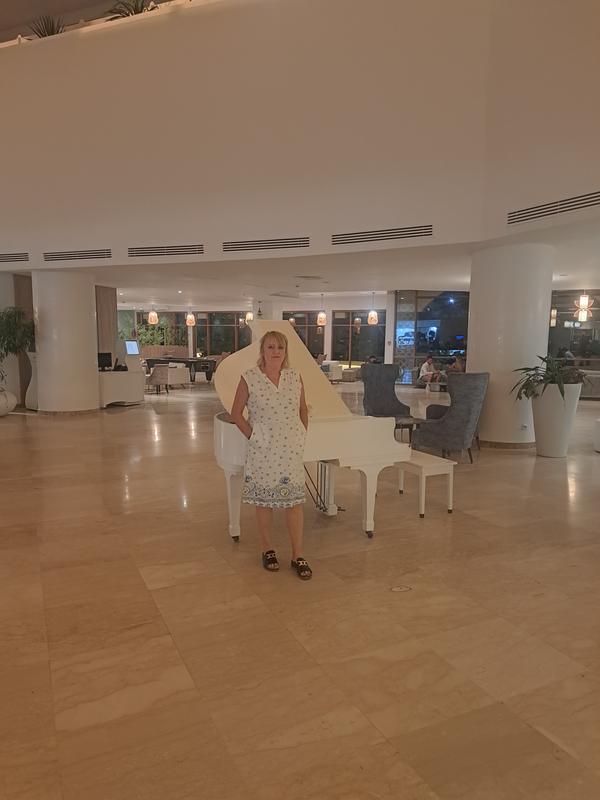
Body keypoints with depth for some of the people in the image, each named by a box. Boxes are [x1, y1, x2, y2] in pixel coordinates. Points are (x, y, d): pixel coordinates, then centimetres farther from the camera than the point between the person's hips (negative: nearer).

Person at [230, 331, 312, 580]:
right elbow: (236, 414, -1)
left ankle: (297, 555, 16)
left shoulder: (295, 378, 1)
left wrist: (302, 436, 5)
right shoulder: (249, 378, -7)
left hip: (292, 451, 2)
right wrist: (252, 437, -6)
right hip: (262, 452, -2)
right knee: (264, 501, 9)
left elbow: (303, 410, 13)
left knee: (294, 501, 5)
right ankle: (267, 550, 28)